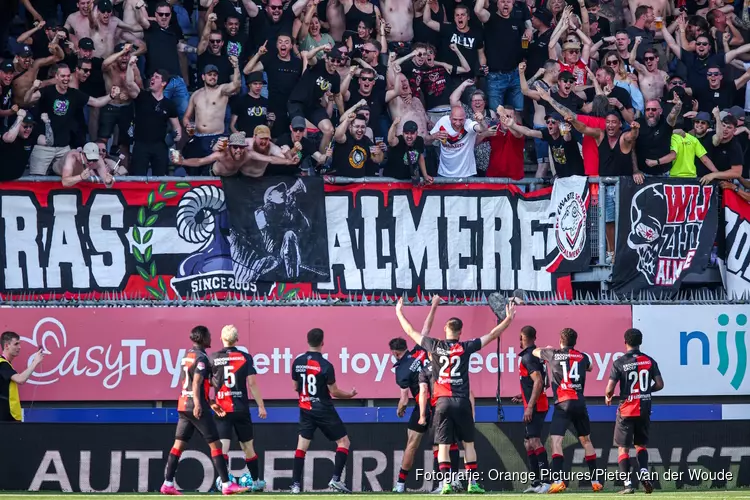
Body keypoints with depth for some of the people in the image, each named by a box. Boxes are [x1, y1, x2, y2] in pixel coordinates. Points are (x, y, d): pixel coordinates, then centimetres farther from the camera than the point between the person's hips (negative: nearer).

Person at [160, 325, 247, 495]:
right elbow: (196, 383, -22)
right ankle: (226, 484, -6)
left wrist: (210, 403, 30)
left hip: (183, 407, 8)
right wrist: (198, 404, -34)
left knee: (179, 445, 7)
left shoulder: (187, 356, 18)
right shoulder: (201, 357, -10)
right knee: (215, 444, -4)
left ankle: (168, 484, 4)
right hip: (196, 407, -8)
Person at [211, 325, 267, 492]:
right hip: (241, 409, 1)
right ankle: (256, 481, 23)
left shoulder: (213, 358, 0)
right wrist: (261, 406, 3)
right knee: (247, 446, 14)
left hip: (222, 409, -1)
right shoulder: (245, 358, -1)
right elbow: (252, 384, -2)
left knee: (223, 446, -8)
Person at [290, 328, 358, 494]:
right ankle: (335, 479, -5)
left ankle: (296, 484, 2)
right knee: (343, 441, 7)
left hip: (306, 410, 5)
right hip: (324, 410, -5)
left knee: (302, 446, 9)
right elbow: (334, 392, -11)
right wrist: (350, 394, 8)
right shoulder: (326, 365, -17)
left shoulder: (297, 362, -2)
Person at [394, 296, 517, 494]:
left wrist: (399, 313, 28)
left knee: (443, 445, 0)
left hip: (442, 402, 0)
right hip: (462, 402, 0)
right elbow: (492, 335, 7)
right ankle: (472, 482, 5)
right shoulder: (465, 347, -1)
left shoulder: (435, 346, 2)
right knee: (468, 443, 8)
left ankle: (446, 483, -9)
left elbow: (411, 332, 14)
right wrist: (508, 318, 19)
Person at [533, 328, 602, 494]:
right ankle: (595, 481, 22)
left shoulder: (554, 354, 2)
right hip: (580, 404, 4)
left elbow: (535, 352, 23)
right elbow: (590, 367, 37)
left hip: (563, 404, -4)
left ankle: (558, 481, -25)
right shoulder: (583, 357, 11)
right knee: (586, 440, 18)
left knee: (556, 440, -9)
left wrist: (546, 349, 44)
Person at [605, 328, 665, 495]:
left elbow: (609, 389, -12)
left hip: (626, 411, -4)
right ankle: (644, 473, -5)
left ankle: (628, 484, -7)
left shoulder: (619, 363, -9)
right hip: (644, 410, 4)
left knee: (623, 448, 3)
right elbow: (659, 384, 1)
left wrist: (608, 397, 11)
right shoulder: (649, 361, 1)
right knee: (641, 445, 19)